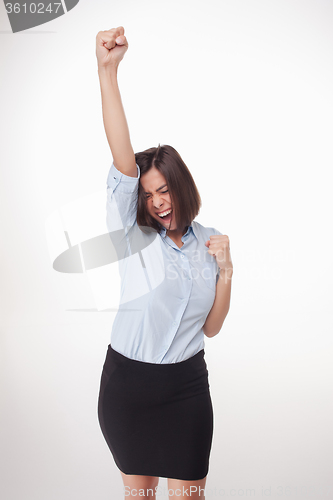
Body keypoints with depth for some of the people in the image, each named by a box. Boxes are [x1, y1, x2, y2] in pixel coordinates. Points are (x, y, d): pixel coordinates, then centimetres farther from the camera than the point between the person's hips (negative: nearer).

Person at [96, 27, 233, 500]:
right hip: (128, 379, -1)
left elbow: (210, 327, 4)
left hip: (186, 385, 2)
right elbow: (123, 158, -23)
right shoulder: (133, 234, -7)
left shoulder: (207, 242, 2)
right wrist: (107, 70, -34)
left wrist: (225, 272, -12)